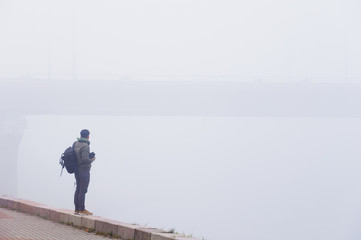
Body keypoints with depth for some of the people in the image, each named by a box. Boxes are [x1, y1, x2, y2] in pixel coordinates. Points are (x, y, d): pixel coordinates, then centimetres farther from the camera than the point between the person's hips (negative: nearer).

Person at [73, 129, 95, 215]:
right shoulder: (85, 146, -19)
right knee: (83, 190, -3)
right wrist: (92, 160, -6)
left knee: (78, 189, 13)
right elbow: (85, 159, -26)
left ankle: (77, 209, 16)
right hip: (84, 170, -8)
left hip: (77, 170, 8)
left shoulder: (76, 144, 5)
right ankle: (82, 210, 0)